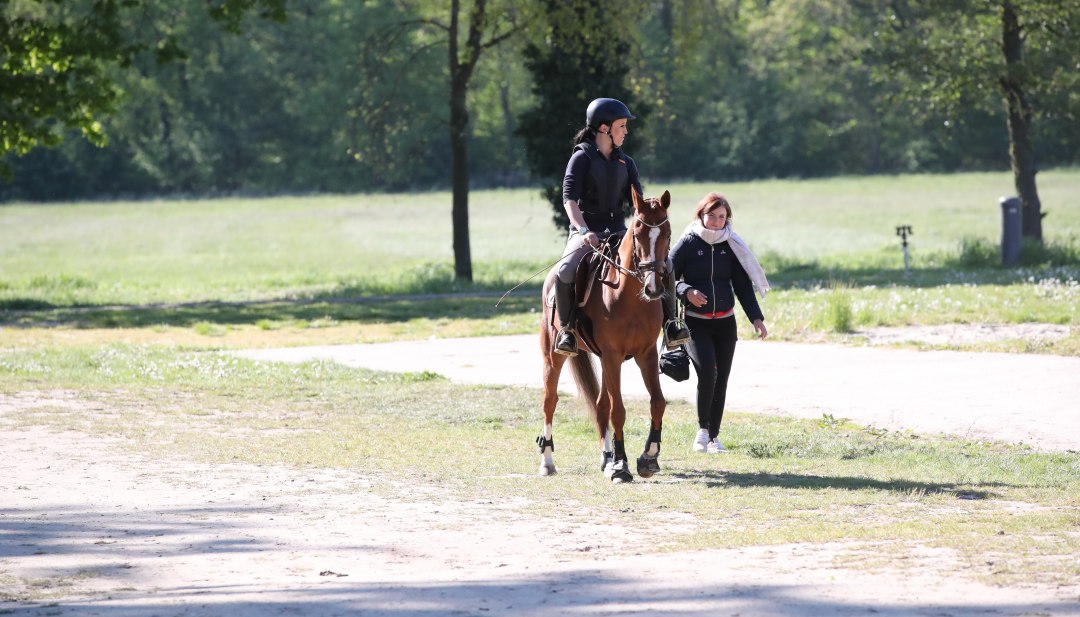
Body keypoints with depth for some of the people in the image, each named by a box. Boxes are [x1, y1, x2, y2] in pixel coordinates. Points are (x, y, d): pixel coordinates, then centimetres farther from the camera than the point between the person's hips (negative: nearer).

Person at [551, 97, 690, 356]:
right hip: (586, 233, -5)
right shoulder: (582, 158, -5)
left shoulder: (626, 163, 12)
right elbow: (569, 199, -14)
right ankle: (566, 329, -15)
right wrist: (584, 231, -29)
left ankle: (670, 323, -4)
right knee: (565, 271, -33)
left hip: (618, 232, 5)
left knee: (664, 263, -13)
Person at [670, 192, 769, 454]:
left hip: (725, 323, 4)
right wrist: (686, 292, -21)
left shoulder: (731, 245, 5)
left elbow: (743, 285, 7)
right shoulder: (688, 243, -5)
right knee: (707, 371, -21)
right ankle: (703, 429, -3)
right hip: (695, 322, -4)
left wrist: (756, 317, -2)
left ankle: (714, 436, 17)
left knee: (721, 379, 6)